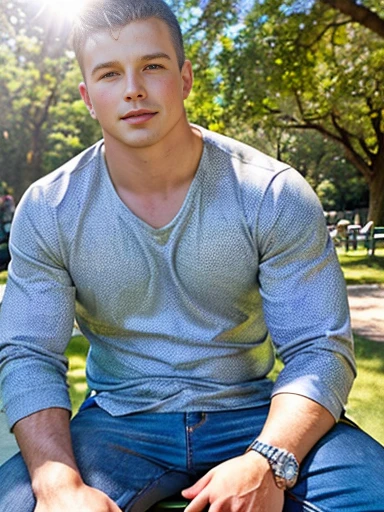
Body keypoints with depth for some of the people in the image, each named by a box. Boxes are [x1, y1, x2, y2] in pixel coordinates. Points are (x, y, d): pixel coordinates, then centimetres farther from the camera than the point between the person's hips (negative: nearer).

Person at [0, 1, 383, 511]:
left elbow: (318, 349, -10)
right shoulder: (47, 210, -5)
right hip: (119, 419, 2)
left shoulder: (275, 196, -9)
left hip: (255, 414, 0)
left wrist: (267, 462, -28)